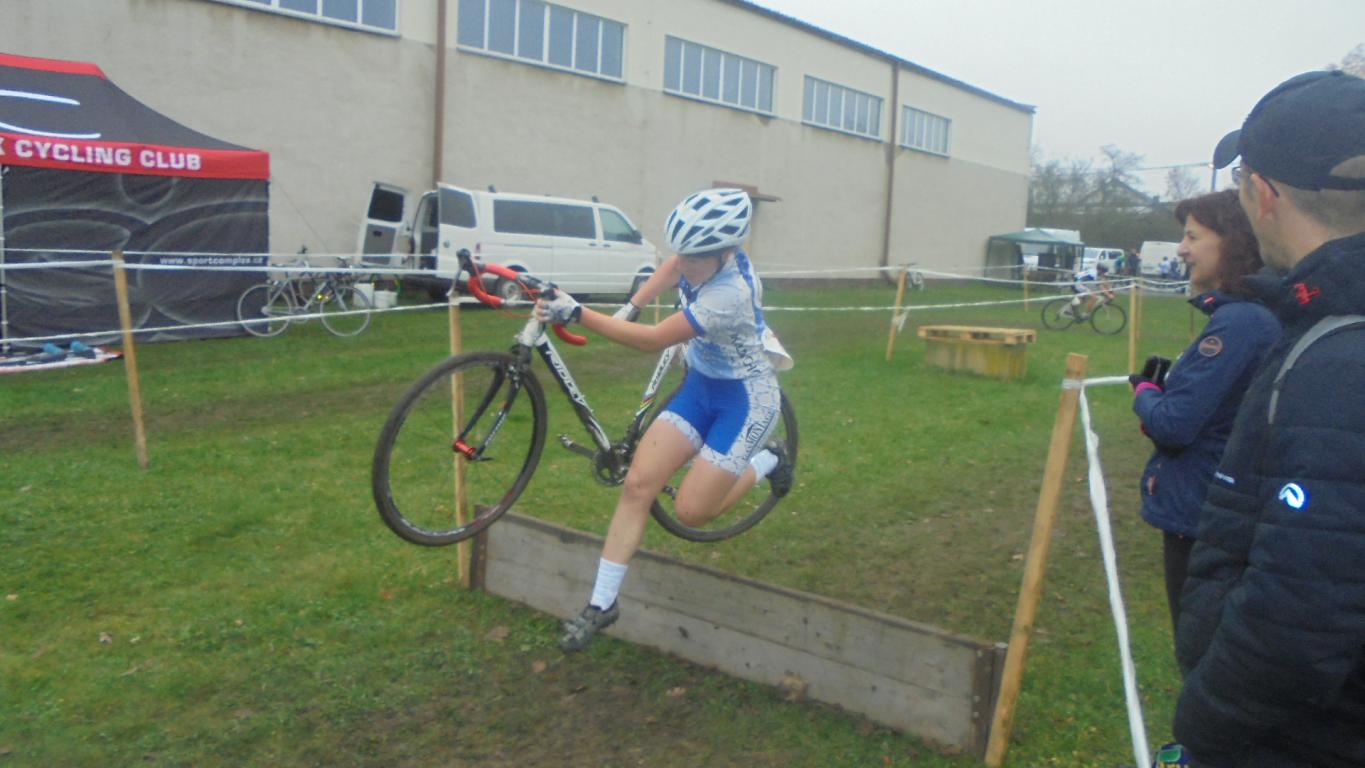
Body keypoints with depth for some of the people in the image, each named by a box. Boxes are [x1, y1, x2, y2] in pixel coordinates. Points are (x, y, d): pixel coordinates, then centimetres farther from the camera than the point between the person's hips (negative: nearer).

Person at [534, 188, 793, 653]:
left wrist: (577, 314, -34)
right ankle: (602, 604, 2)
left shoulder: (729, 295, -34)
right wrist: (628, 309, 5)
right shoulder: (707, 255, -11)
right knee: (637, 483, -6)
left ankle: (766, 462, 18)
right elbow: (672, 267, 15)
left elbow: (653, 340, -33)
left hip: (745, 401, -7)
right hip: (701, 387, 8)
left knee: (691, 511, -9)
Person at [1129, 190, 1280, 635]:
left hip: (1198, 516, -9)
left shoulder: (1237, 322, -22)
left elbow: (1174, 426, -23)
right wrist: (1164, 388, -1)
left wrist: (1145, 391, -5)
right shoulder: (1264, 316, 8)